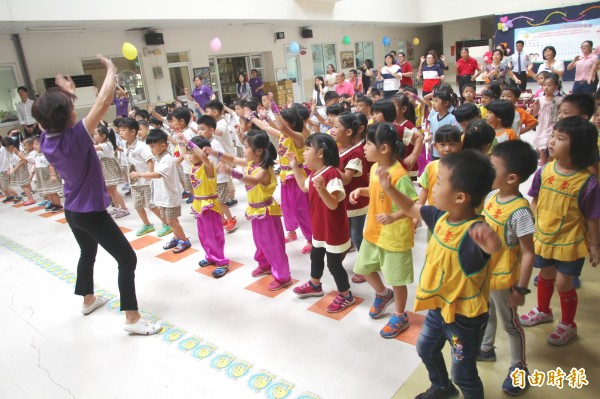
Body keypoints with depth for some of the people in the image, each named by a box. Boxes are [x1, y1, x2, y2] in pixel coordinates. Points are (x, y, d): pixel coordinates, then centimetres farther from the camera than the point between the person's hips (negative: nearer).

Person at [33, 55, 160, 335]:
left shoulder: (46, 139, -5)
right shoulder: (74, 136, -27)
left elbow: (52, 115, 19)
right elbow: (103, 102, -29)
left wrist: (65, 92, 20)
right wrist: (111, 70, -17)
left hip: (72, 210, 9)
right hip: (91, 212, -9)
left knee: (88, 252, 29)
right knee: (127, 259, -1)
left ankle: (88, 300, 48)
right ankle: (132, 319, 2)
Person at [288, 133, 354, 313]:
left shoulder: (332, 174, -27)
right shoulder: (314, 173, 2)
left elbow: (333, 204, -33)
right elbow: (304, 187, 22)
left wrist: (321, 189, -50)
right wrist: (295, 166, 17)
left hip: (334, 230, -10)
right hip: (319, 227, 10)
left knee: (334, 264, 4)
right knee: (316, 256, 26)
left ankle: (346, 295, 24)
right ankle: (315, 285, 49)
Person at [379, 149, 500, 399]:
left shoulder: (474, 232, -35)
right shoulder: (440, 216, -10)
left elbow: (493, 246, -57)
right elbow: (410, 208, 6)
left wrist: (490, 241, -80)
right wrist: (389, 188, -4)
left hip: (464, 316, -8)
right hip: (438, 306, 8)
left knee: (463, 373, 14)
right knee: (426, 349, 31)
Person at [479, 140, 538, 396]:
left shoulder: (519, 212, -29)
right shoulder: (491, 196, -6)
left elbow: (528, 254, -23)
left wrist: (521, 288, -18)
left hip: (502, 278, -7)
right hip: (482, 273, 7)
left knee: (510, 323, 14)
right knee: (486, 313, 27)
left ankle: (519, 367, 35)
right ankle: (485, 349, 50)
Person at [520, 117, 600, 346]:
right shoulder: (544, 172, -10)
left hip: (569, 242, -4)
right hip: (543, 237, 4)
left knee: (563, 283, 8)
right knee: (546, 275, 23)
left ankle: (568, 325, 34)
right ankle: (543, 311, 48)